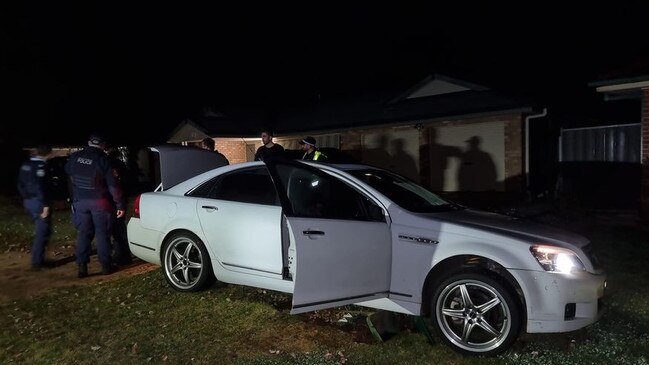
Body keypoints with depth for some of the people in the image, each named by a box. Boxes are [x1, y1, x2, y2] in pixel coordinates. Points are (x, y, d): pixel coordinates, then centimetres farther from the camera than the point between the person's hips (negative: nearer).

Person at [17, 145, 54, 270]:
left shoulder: (25, 165, 11)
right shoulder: (41, 166, -16)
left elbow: (20, 184, 17)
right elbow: (40, 187, -22)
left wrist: (26, 198, 23)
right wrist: (45, 205, -20)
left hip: (28, 202, 9)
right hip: (38, 202, -9)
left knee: (40, 231, 19)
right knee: (42, 232, -2)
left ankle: (38, 259, 24)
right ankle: (36, 262, 1)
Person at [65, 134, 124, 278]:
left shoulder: (74, 157, 1)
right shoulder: (103, 160, -12)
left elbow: (67, 173, 18)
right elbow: (113, 185, -13)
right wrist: (120, 205, -10)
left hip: (80, 201, 4)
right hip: (99, 202, -3)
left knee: (83, 233, 10)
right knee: (102, 233, 4)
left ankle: (82, 266, 8)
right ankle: (106, 266, 9)